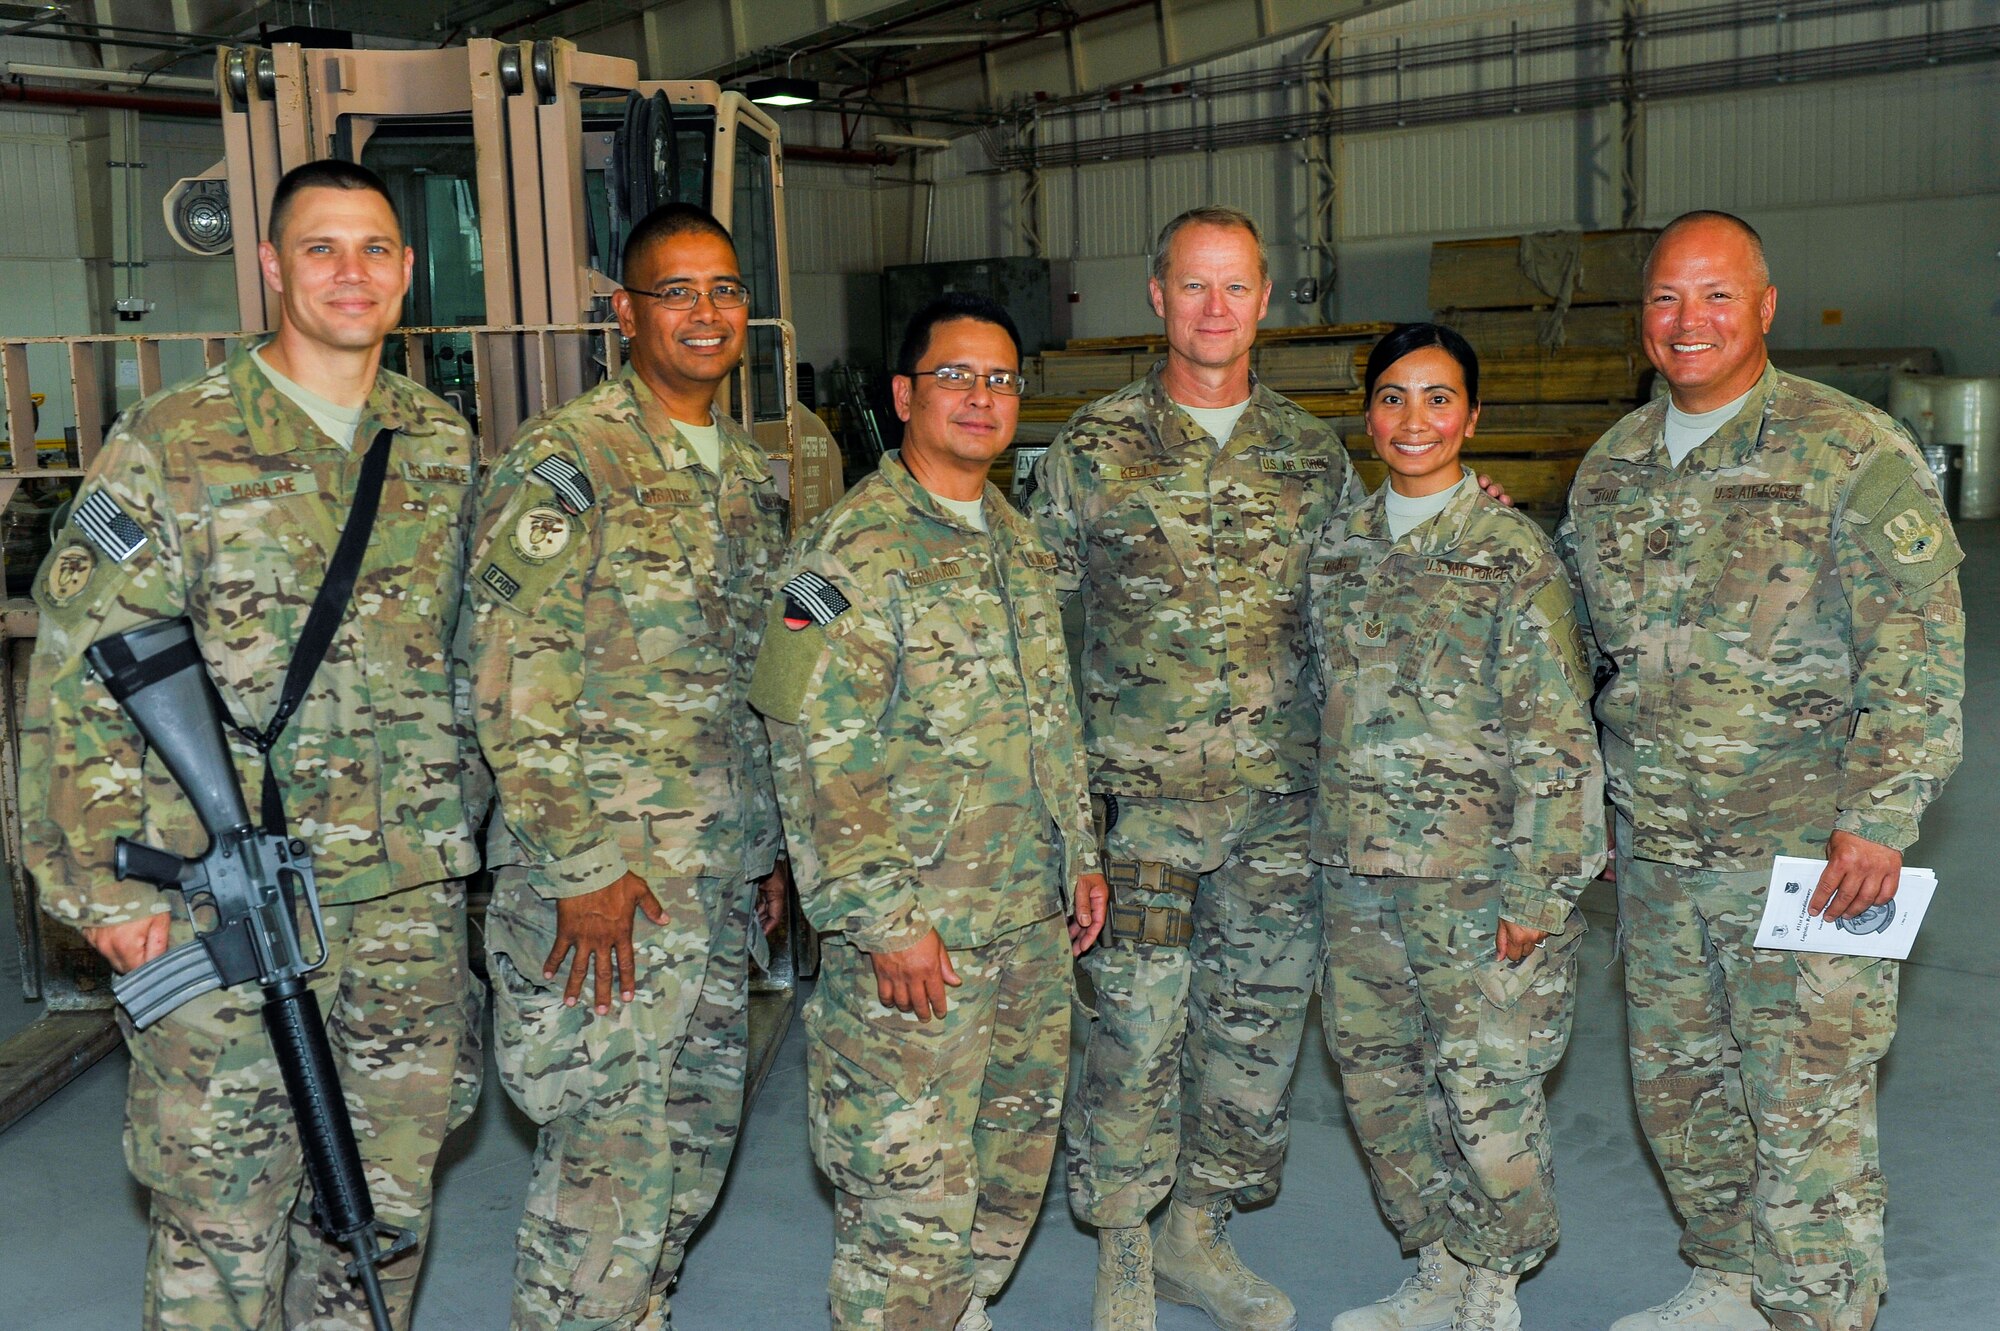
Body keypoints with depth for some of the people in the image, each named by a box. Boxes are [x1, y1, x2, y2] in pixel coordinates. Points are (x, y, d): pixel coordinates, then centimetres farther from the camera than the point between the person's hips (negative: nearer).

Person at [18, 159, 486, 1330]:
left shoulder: (446, 450, 8)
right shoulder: (171, 448, -5)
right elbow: (78, 674, -6)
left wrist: (463, 826, 13)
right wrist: (103, 881, -9)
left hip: (413, 900, 4)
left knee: (389, 1197, 14)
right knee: (223, 1209, 6)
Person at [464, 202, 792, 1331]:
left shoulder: (757, 475, 13)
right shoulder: (564, 462, -10)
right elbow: (512, 684, -15)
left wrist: (769, 845, 17)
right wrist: (584, 866, -18)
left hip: (725, 876, 8)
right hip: (603, 877, -7)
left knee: (698, 1136, 16)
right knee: (609, 1155, -2)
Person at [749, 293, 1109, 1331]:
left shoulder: (1018, 541, 13)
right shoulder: (855, 549, -14)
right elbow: (816, 759, -18)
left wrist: (1079, 854, 16)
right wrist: (883, 922, -20)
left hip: (1032, 926, 8)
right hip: (916, 936, -8)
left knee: (1016, 1155, 20)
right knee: (908, 1193, 0)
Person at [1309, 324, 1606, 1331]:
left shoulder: (1516, 555, -8)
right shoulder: (1339, 550, 9)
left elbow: (1557, 739, -10)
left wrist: (1535, 892, -13)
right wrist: (1331, 841, 13)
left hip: (1480, 878, -6)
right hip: (1359, 872, 6)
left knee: (1486, 1093, 0)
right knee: (1376, 1079, 13)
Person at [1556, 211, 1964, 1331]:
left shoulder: (1855, 454, -9)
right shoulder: (1613, 465, 10)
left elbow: (1919, 656, -14)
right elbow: (1575, 633, 21)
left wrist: (1877, 818, -20)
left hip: (1810, 850, -6)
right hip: (1658, 850, 7)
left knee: (1806, 1107, -2)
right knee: (1677, 1082, 17)